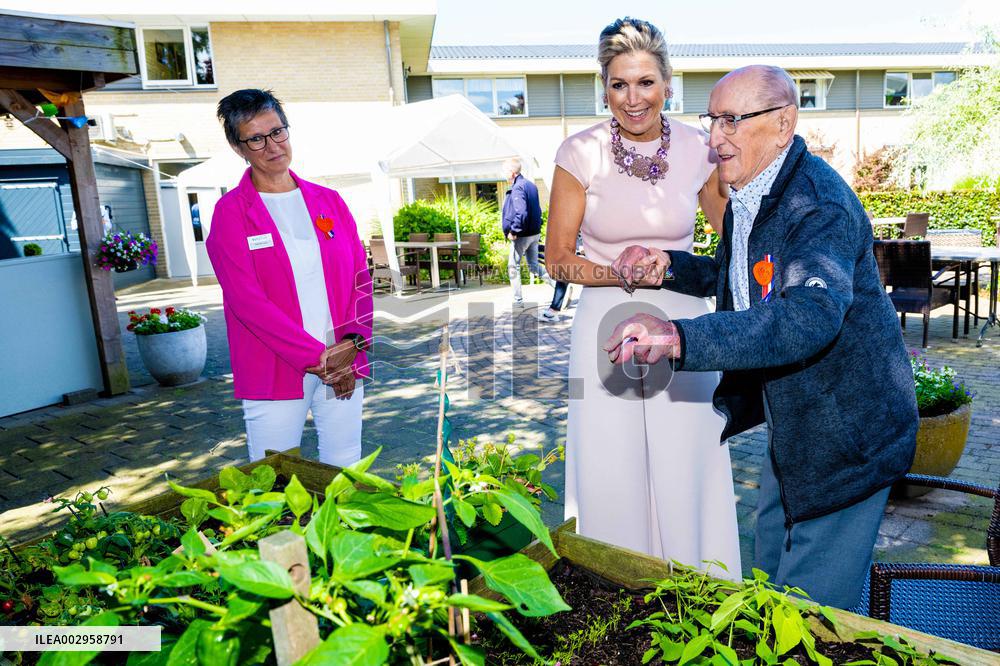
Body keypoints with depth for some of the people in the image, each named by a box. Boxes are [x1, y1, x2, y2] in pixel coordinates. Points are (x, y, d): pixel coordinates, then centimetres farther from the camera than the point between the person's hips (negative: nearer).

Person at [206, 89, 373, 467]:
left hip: (344, 364, 3)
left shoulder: (329, 201, 10)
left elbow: (361, 279, 7)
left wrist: (351, 343, -9)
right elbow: (248, 301, -10)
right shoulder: (231, 212, -1)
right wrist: (318, 358, -14)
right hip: (273, 372, -3)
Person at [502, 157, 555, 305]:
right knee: (534, 266, 17)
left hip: (522, 236, -9)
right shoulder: (531, 185, 10)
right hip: (535, 233, 9)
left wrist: (513, 231, -21)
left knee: (513, 266, 6)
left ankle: (518, 300, 12)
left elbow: (521, 213, -29)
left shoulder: (518, 188, -19)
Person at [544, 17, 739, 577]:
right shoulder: (581, 153, -5)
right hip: (608, 327, -1)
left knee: (687, 477, 7)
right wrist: (620, 273, -14)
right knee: (612, 478, 6)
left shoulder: (698, 149, 0)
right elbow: (559, 259, 0)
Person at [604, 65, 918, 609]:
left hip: (845, 434, -9)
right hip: (790, 428, 9)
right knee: (770, 584, 25)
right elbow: (733, 279, 18)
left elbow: (811, 315, -43)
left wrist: (681, 337, -54)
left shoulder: (821, 207, -27)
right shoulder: (747, 196, 3)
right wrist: (669, 267, -2)